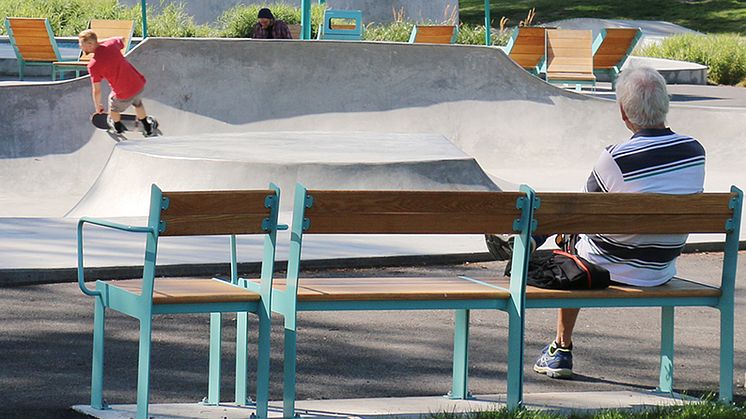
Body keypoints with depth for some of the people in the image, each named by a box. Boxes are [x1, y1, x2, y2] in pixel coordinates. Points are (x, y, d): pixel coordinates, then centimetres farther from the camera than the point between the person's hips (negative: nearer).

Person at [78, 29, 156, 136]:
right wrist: (100, 42, 24)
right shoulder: (111, 44, -7)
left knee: (114, 107, 32)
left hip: (124, 95, -4)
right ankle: (148, 128, 57)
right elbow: (122, 40, 21)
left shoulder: (93, 65, -21)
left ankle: (118, 126, 60)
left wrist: (97, 106, 6)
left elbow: (96, 91, -12)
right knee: (137, 103, 37)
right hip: (139, 84, 4)